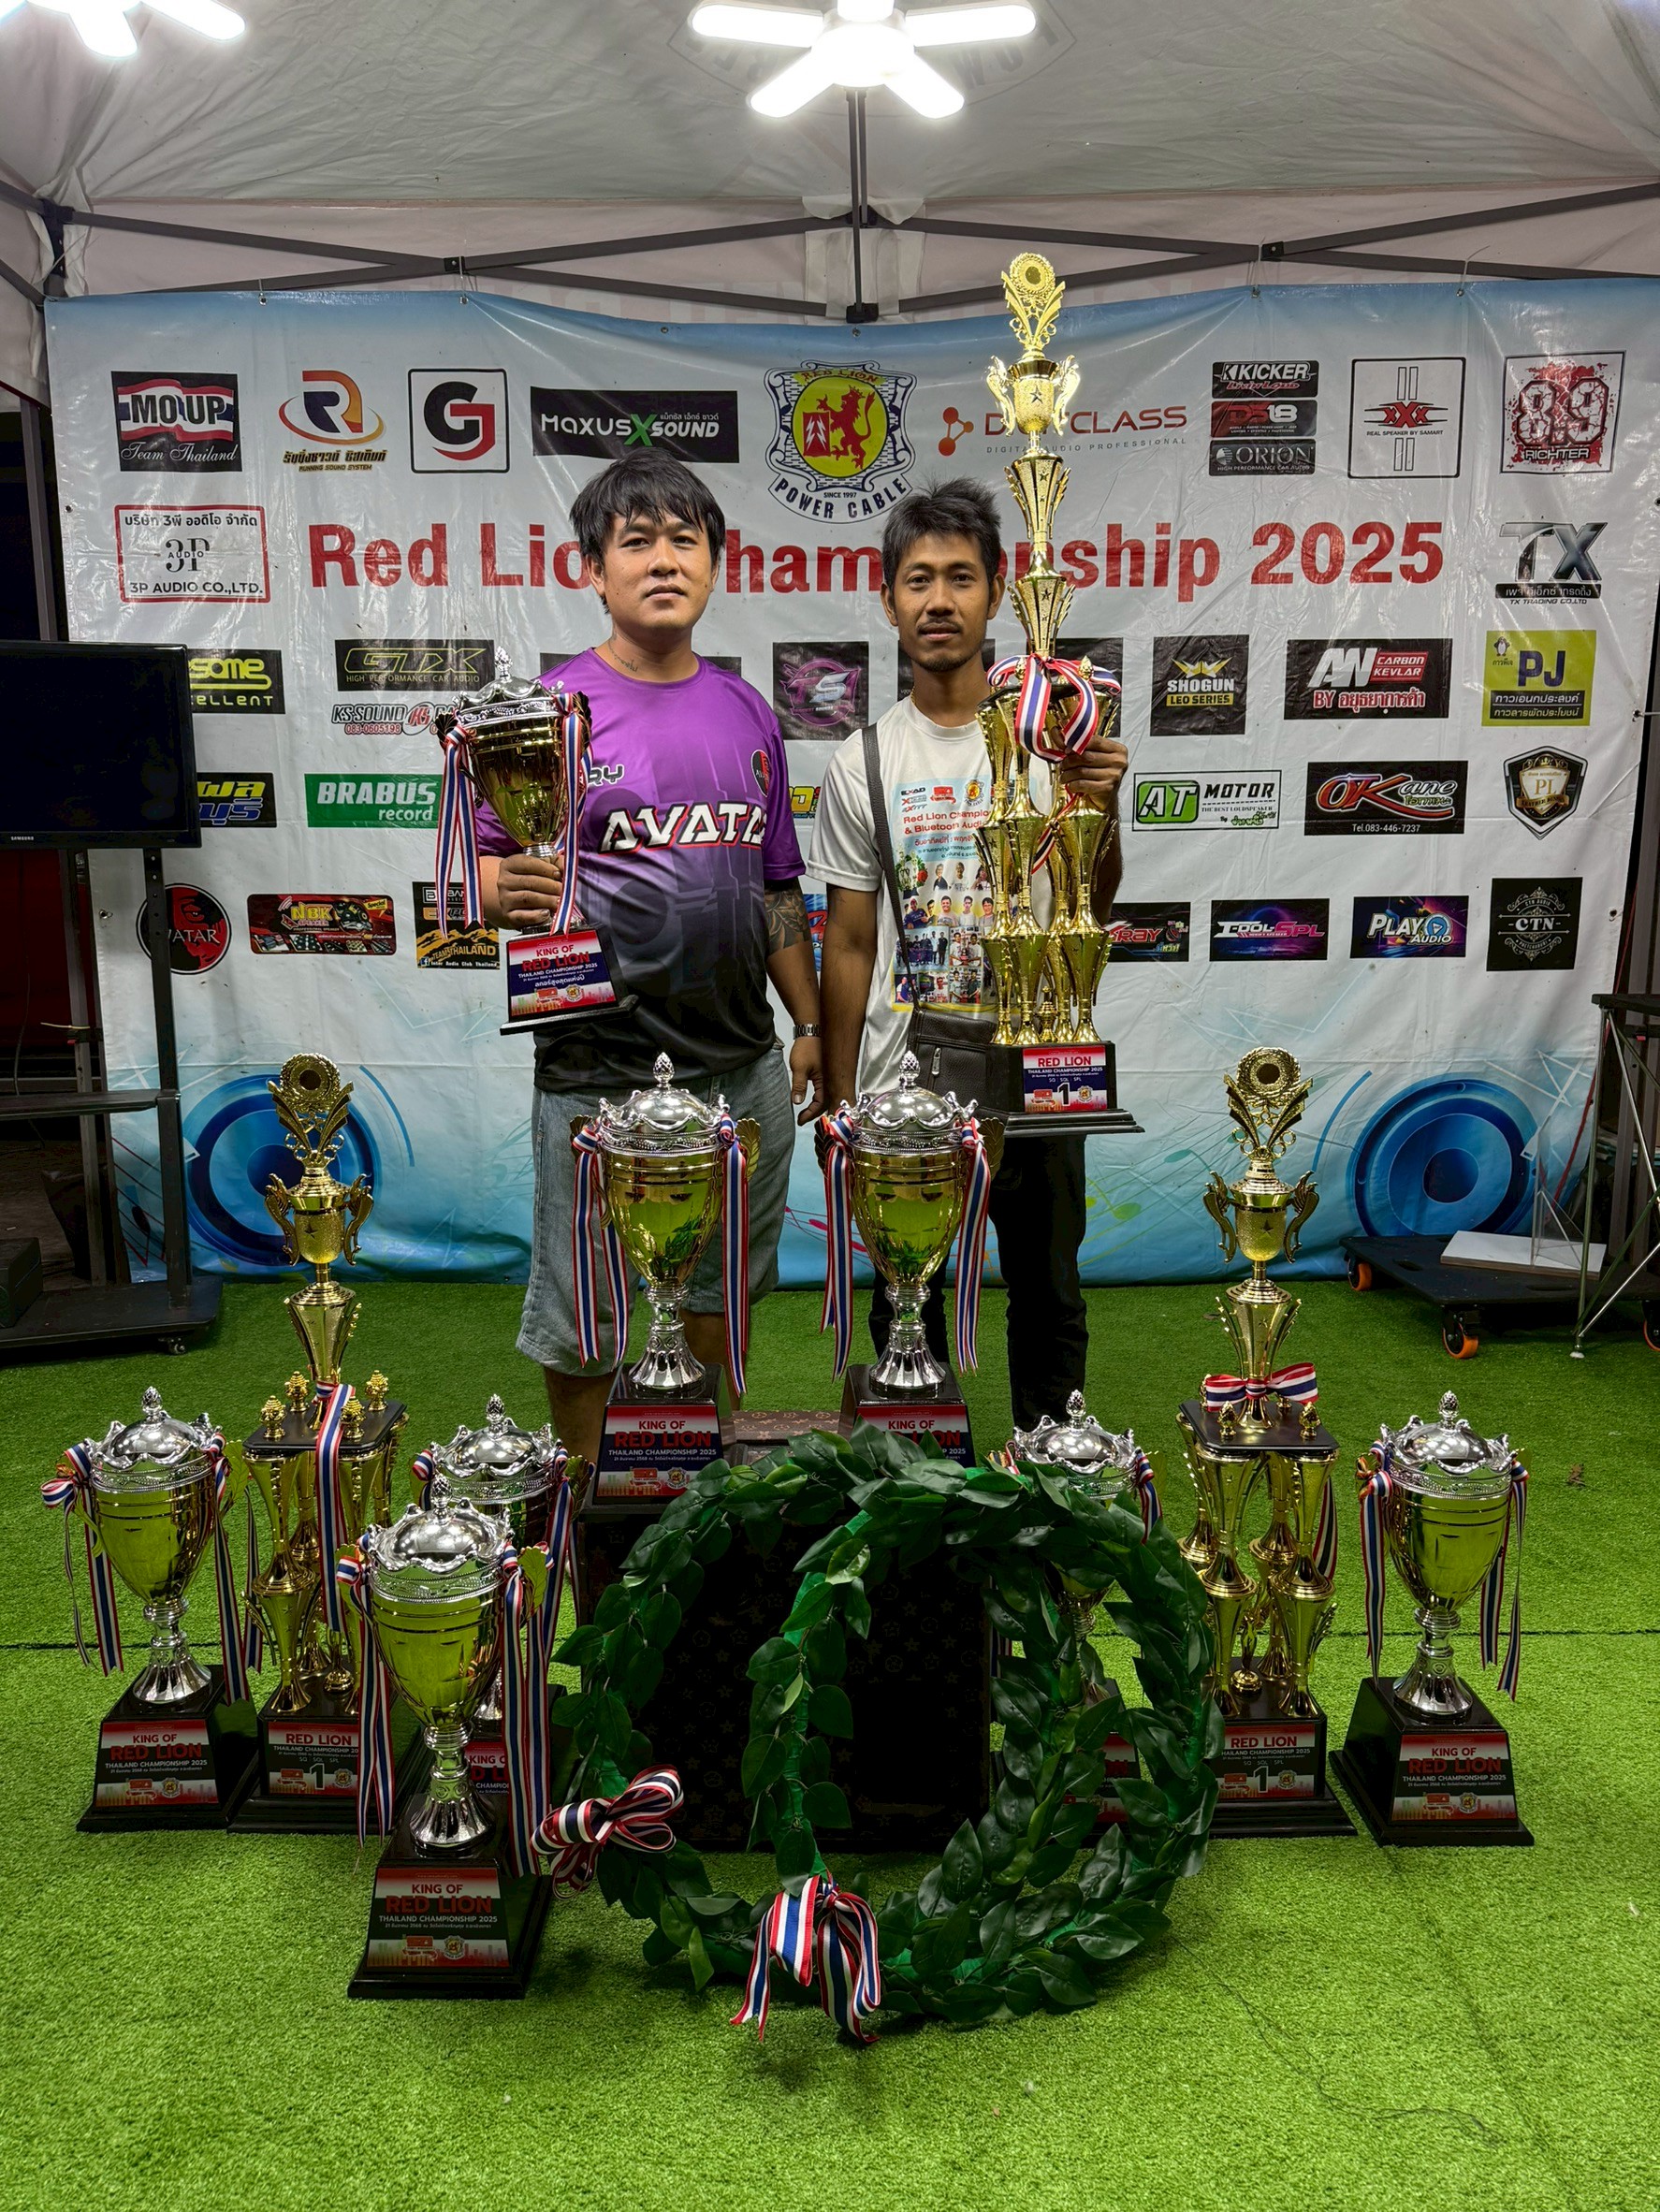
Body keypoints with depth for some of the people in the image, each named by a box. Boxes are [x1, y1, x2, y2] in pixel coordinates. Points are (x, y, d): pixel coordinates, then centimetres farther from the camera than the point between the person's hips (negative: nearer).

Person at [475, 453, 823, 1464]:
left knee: (720, 1302, 18)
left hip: (745, 1068, 5)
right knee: (586, 1327, 8)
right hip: (600, 1072, -4)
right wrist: (513, 892, -28)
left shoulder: (749, 713, 10)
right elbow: (483, 873, -5)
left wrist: (812, 1027, 14)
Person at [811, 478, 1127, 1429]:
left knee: (1049, 1300, 14)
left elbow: (1089, 911, -7)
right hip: (902, 1086, 1)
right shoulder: (863, 764, 0)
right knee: (906, 1307, 14)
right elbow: (850, 944, 4)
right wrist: (837, 1103, 4)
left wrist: (1103, 809, -27)